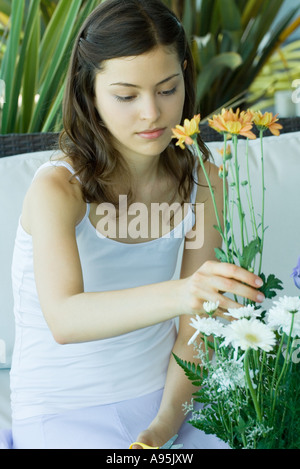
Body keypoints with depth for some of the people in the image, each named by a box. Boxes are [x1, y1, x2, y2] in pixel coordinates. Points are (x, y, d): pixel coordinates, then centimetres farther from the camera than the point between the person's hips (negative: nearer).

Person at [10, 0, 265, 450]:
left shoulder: (200, 178, -5)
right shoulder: (57, 189, -19)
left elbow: (197, 326, -4)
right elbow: (65, 320, -36)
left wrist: (163, 427, -15)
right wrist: (178, 294, -51)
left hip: (162, 400, 4)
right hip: (63, 415, -4)